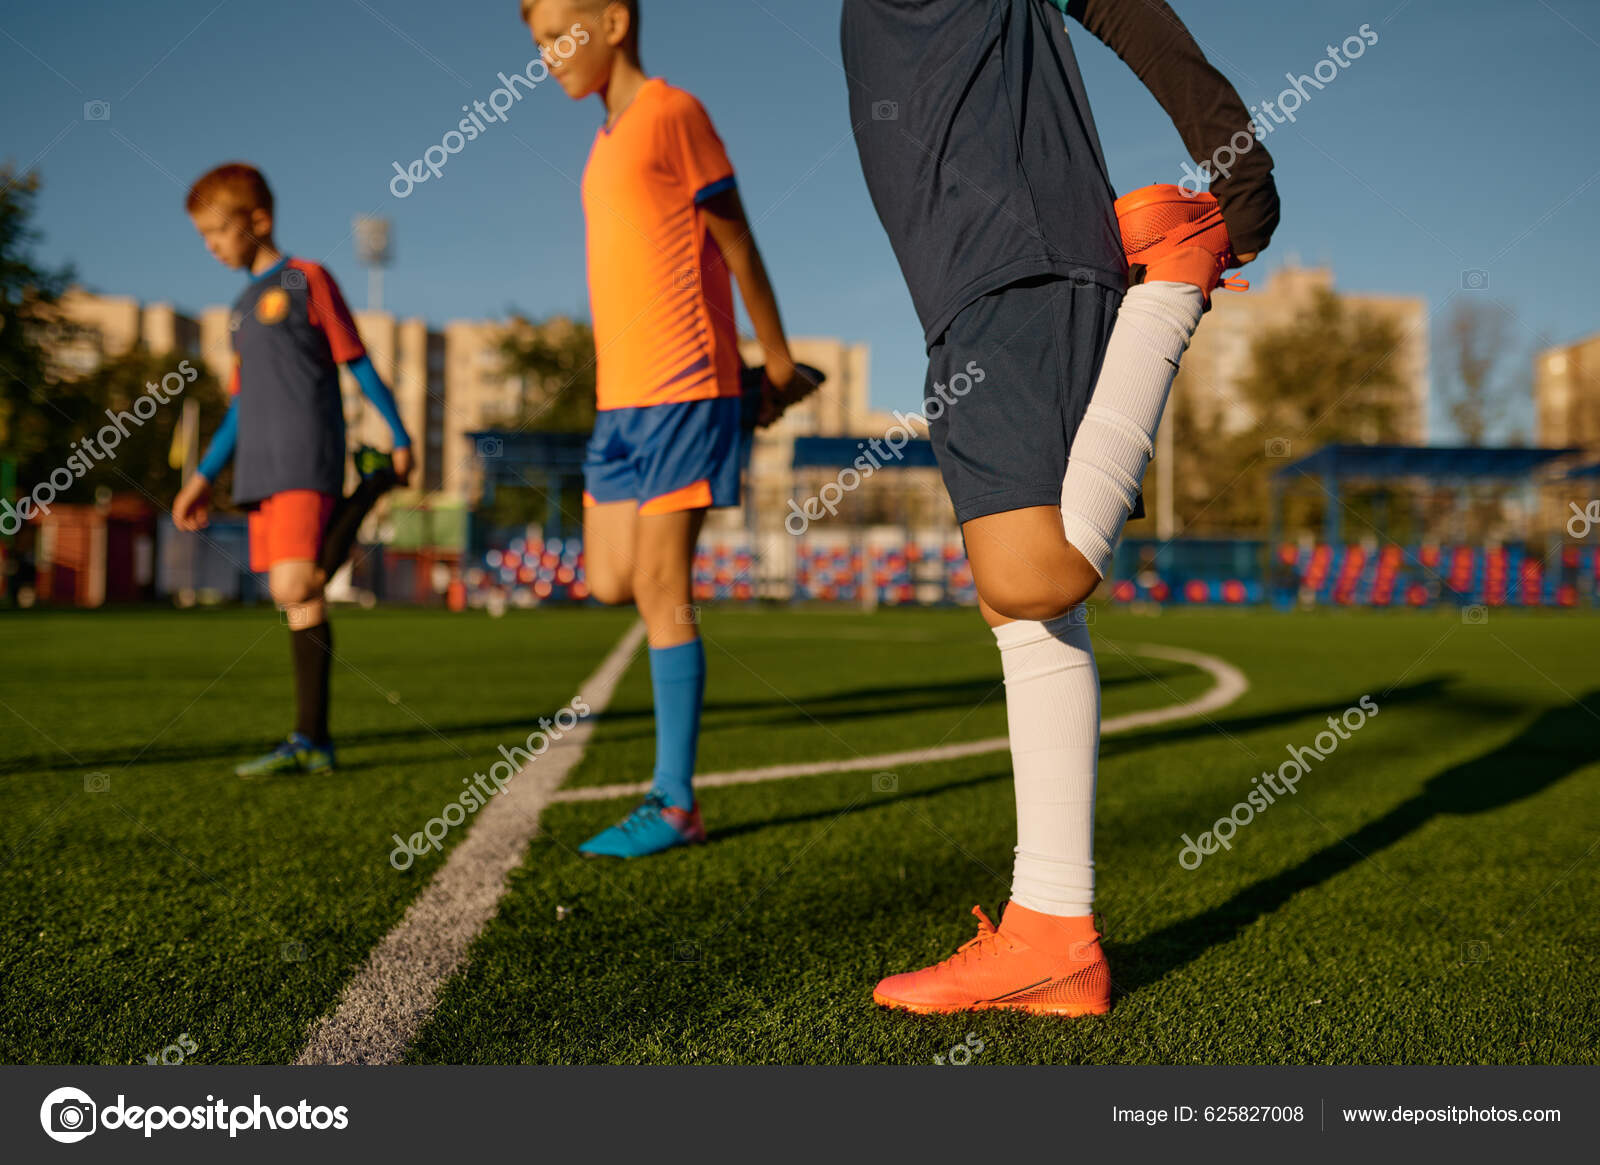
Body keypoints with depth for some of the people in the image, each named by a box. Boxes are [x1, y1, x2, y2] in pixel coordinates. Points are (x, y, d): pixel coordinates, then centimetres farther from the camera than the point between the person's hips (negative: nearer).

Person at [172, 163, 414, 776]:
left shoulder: (307, 280, 1)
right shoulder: (242, 307, 23)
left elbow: (358, 363, -1)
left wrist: (400, 439, -3)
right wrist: (203, 477, 20)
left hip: (306, 461, -7)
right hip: (262, 469, 7)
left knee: (295, 588, -22)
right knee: (299, 600, 4)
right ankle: (312, 741, 5)